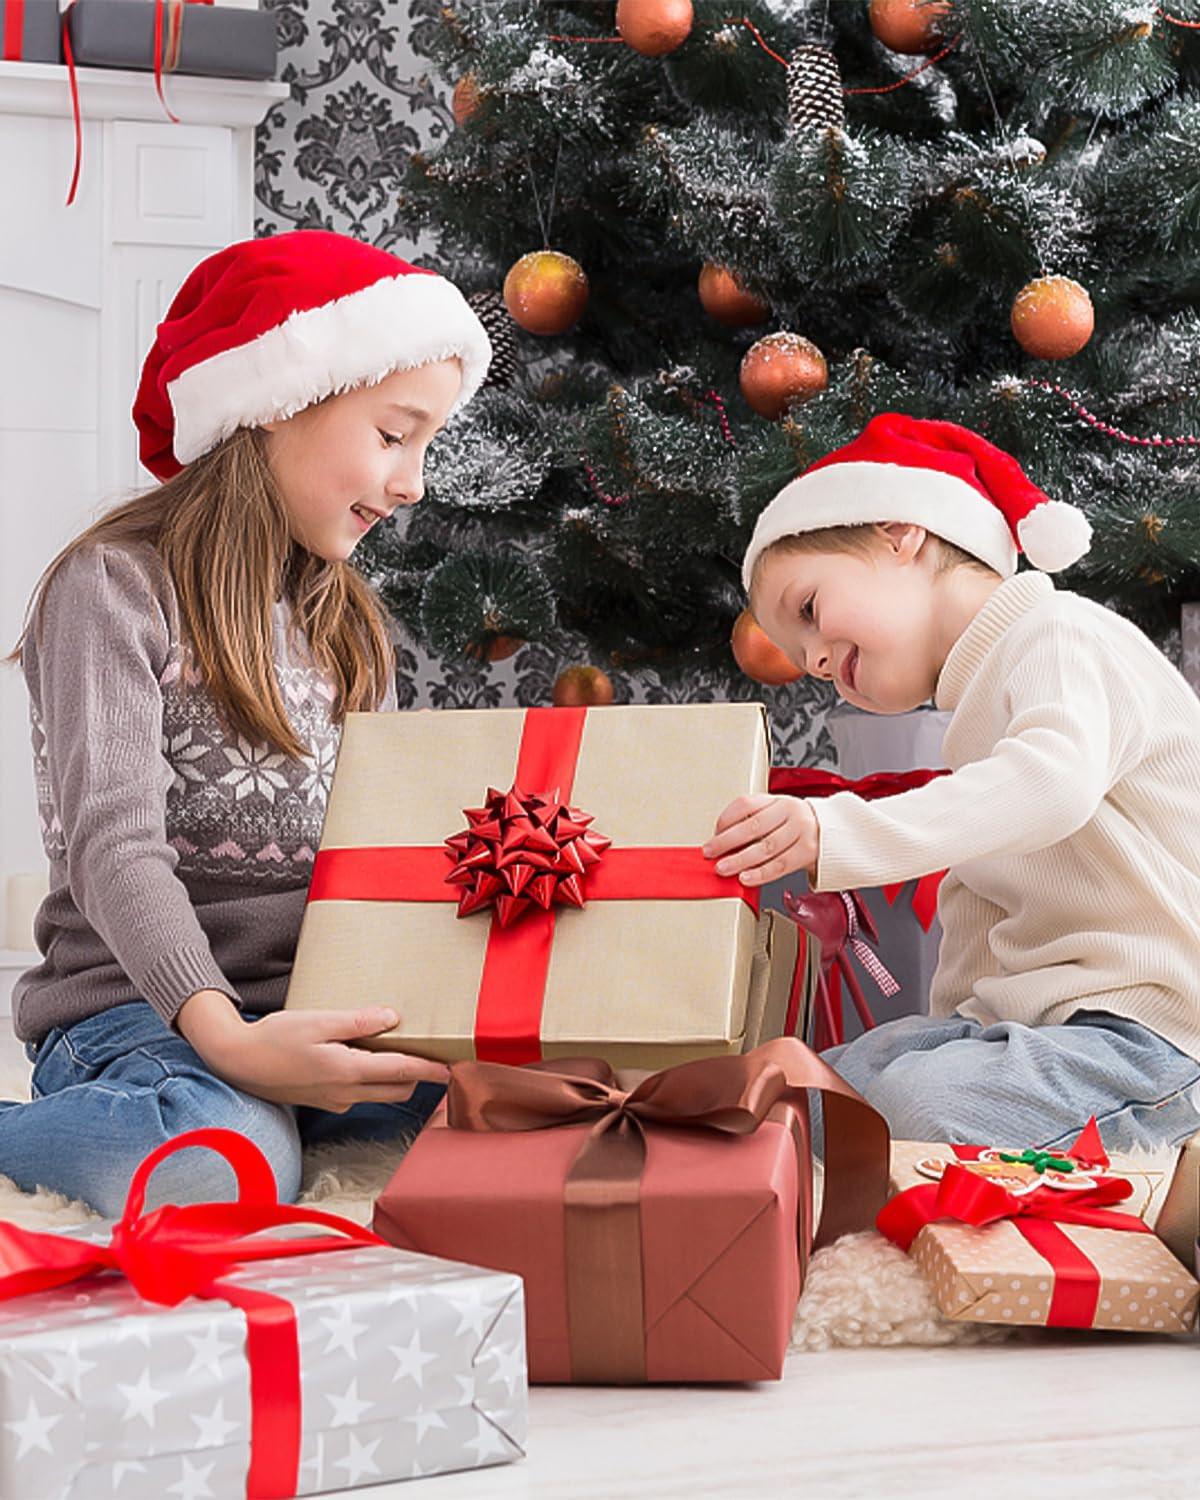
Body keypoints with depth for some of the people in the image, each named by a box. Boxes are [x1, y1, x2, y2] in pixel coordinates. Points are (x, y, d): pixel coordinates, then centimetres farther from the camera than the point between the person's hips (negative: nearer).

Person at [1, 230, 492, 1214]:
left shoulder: (351, 624, 17)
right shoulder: (117, 586, -6)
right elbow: (114, 847, -18)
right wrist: (222, 1034, -33)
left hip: (314, 1009, 6)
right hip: (139, 1011, -5)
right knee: (219, 1167, -38)